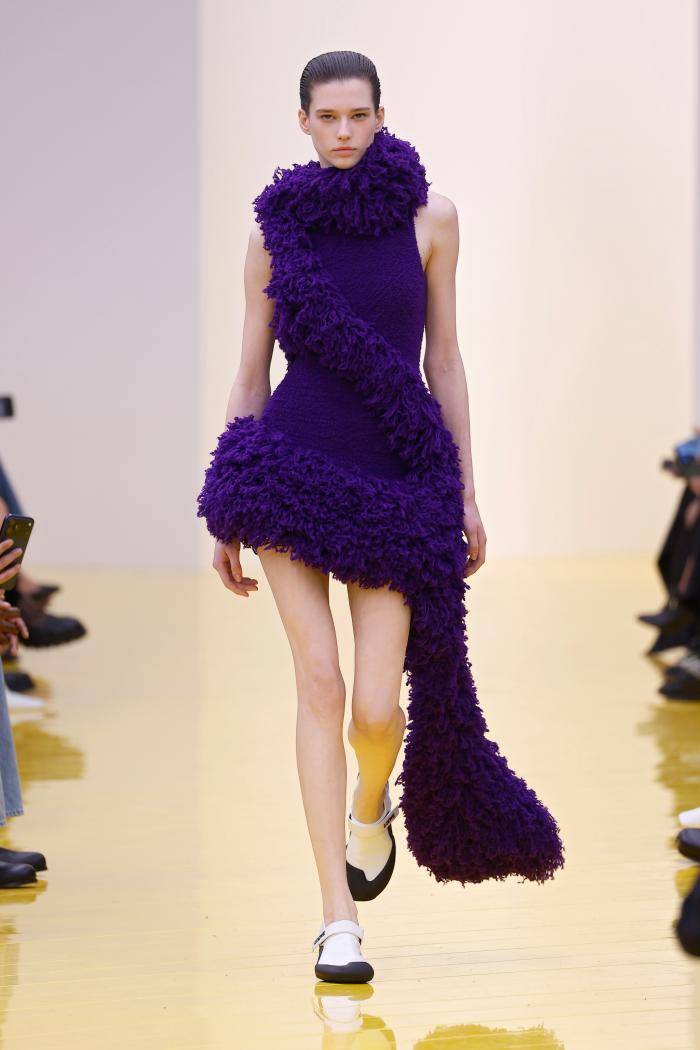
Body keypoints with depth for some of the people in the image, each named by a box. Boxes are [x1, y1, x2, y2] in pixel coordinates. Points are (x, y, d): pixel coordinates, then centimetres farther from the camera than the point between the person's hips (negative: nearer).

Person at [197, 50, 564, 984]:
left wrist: (468, 495, 7)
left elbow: (444, 358, 9)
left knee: (379, 709, -7)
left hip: (397, 483, 0)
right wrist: (223, 518, 7)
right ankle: (340, 922, -3)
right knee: (320, 680, -8)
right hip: (292, 468, 0)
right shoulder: (277, 226, 5)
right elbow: (250, 372, 9)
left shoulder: (428, 217, 5)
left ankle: (371, 809, 31)